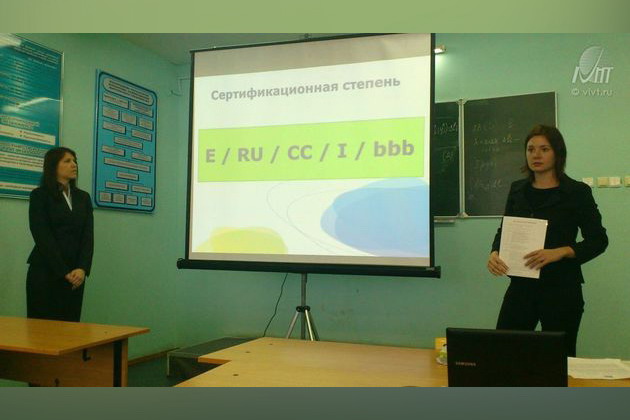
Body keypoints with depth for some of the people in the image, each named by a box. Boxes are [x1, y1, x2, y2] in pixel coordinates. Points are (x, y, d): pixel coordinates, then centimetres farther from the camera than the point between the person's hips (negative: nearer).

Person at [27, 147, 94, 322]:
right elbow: (43, 237, -10)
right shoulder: (39, 195, -2)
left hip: (76, 274, 4)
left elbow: (88, 236, 3)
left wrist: (82, 269, -11)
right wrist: (64, 272, -14)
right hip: (45, 272, -4)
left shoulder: (83, 197, 12)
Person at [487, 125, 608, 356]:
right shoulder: (518, 189, 8)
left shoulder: (577, 192, -4)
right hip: (521, 285, 4)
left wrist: (559, 252, -20)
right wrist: (495, 253, -8)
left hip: (561, 288, -3)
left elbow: (598, 240, -5)